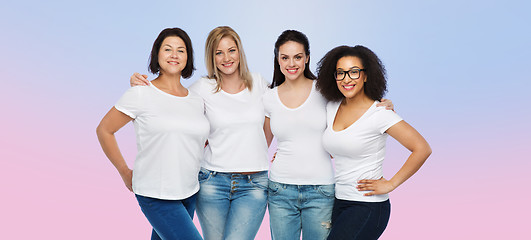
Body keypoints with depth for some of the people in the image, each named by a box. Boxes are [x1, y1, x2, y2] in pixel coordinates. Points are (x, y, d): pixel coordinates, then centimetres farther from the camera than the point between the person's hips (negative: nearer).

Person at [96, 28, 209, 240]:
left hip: (189, 194, 5)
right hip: (156, 197, -5)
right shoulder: (141, 94, -9)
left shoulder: (197, 101, 6)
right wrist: (125, 173, 1)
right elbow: (104, 130, 0)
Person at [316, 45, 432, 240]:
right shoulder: (331, 108, 5)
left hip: (368, 207, -6)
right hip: (338, 202, 7)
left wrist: (390, 184, -12)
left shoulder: (378, 113, -13)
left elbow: (422, 149, -14)